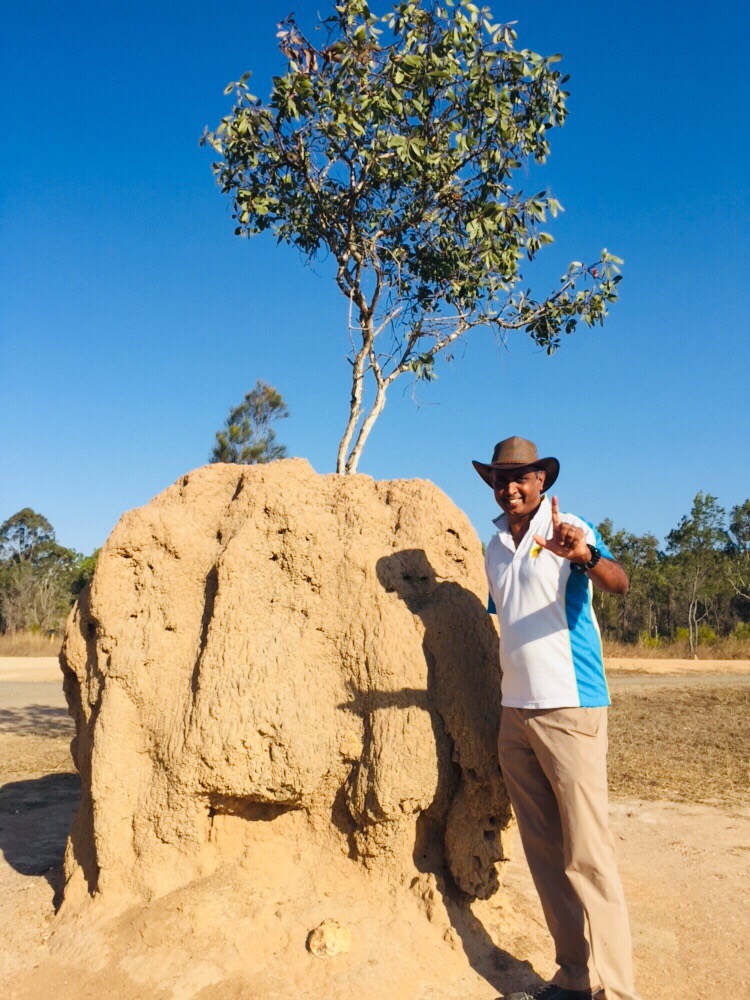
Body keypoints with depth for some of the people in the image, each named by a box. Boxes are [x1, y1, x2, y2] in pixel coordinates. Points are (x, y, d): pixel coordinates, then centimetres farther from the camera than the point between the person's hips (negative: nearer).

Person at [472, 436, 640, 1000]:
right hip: (515, 714, 7)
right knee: (545, 854, 12)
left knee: (586, 853, -4)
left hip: (570, 709, -7)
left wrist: (585, 556, -45)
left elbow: (619, 583, -24)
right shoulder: (495, 549, 13)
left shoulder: (567, 530, -6)